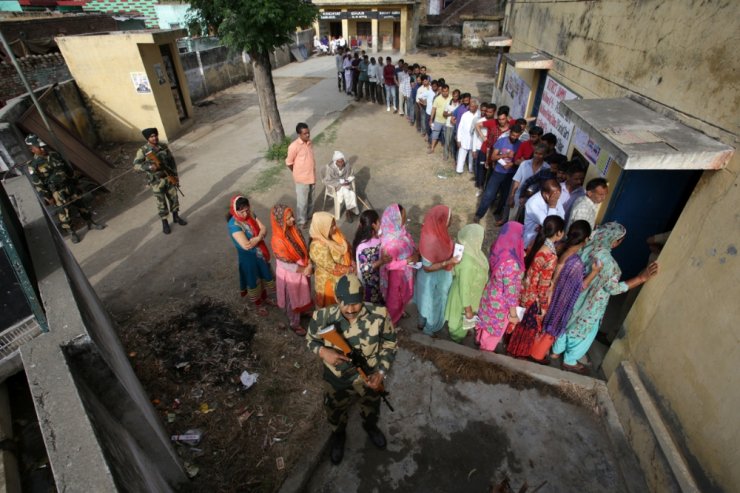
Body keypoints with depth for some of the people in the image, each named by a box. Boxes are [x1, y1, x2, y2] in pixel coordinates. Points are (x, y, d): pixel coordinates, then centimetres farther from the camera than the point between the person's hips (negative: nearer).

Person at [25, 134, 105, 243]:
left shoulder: (54, 155, 6)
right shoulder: (33, 165, -8)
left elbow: (68, 169, 15)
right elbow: (37, 185, -9)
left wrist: (75, 183, 15)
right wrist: (48, 198, -11)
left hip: (69, 186, 5)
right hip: (56, 192, -5)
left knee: (81, 204, 12)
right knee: (63, 212, 2)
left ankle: (91, 223, 26)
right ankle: (71, 233, 12)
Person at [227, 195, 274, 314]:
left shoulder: (251, 215, -8)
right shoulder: (234, 225, -28)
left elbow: (264, 229, -7)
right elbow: (246, 245, -32)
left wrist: (256, 238, -26)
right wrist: (259, 237, -18)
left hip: (260, 252, 6)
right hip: (248, 257, -6)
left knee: (264, 276, 24)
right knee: (253, 280, 15)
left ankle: (265, 297, 50)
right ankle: (258, 304, 39)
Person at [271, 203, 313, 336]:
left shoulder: (294, 230, -11)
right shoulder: (278, 241, -32)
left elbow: (304, 248, 0)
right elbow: (285, 264, -24)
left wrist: (308, 265, -13)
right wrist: (303, 270, -18)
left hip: (302, 270, 6)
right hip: (290, 275, -6)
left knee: (302, 295, 30)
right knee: (292, 300, 18)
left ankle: (303, 311, 58)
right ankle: (294, 324, 41)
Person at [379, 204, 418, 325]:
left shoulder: (399, 230, -12)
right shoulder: (390, 241, -37)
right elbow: (389, 264, -29)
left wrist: (415, 252, -13)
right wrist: (409, 260, -28)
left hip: (405, 271, 8)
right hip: (396, 273, -8)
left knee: (403, 294, 31)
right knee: (394, 298, 19)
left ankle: (399, 312, 59)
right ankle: (391, 320, 45)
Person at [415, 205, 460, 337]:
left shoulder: (436, 232, -14)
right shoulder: (430, 241, -40)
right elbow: (427, 267, -28)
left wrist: (455, 249, -1)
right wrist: (448, 262, -31)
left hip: (439, 276, 8)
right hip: (433, 279, -8)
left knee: (428, 302, 31)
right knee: (433, 305, 20)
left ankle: (422, 322, 57)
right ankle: (429, 329, 48)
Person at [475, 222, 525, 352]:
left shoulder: (496, 249, -15)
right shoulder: (511, 263, -39)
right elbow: (510, 291, -28)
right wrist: (513, 313, -14)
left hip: (490, 293, 7)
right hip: (501, 302, -7)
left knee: (487, 319, 32)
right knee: (496, 326, 22)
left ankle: (480, 338, 59)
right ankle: (487, 348, 48)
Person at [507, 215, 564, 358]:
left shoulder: (536, 242, -10)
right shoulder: (551, 256, -33)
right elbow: (544, 285, -24)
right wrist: (544, 306, -9)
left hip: (524, 289, 7)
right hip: (534, 296, -7)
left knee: (520, 320, 29)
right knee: (528, 326, 18)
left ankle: (512, 344, 51)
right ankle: (519, 351, 41)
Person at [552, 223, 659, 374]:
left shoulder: (587, 247, -10)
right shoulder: (606, 259, -31)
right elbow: (613, 288, -23)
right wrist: (642, 278, -22)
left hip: (575, 295, 7)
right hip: (589, 304, -7)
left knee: (567, 323, 25)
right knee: (583, 332, 15)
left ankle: (557, 350, 43)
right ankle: (570, 361, 34)